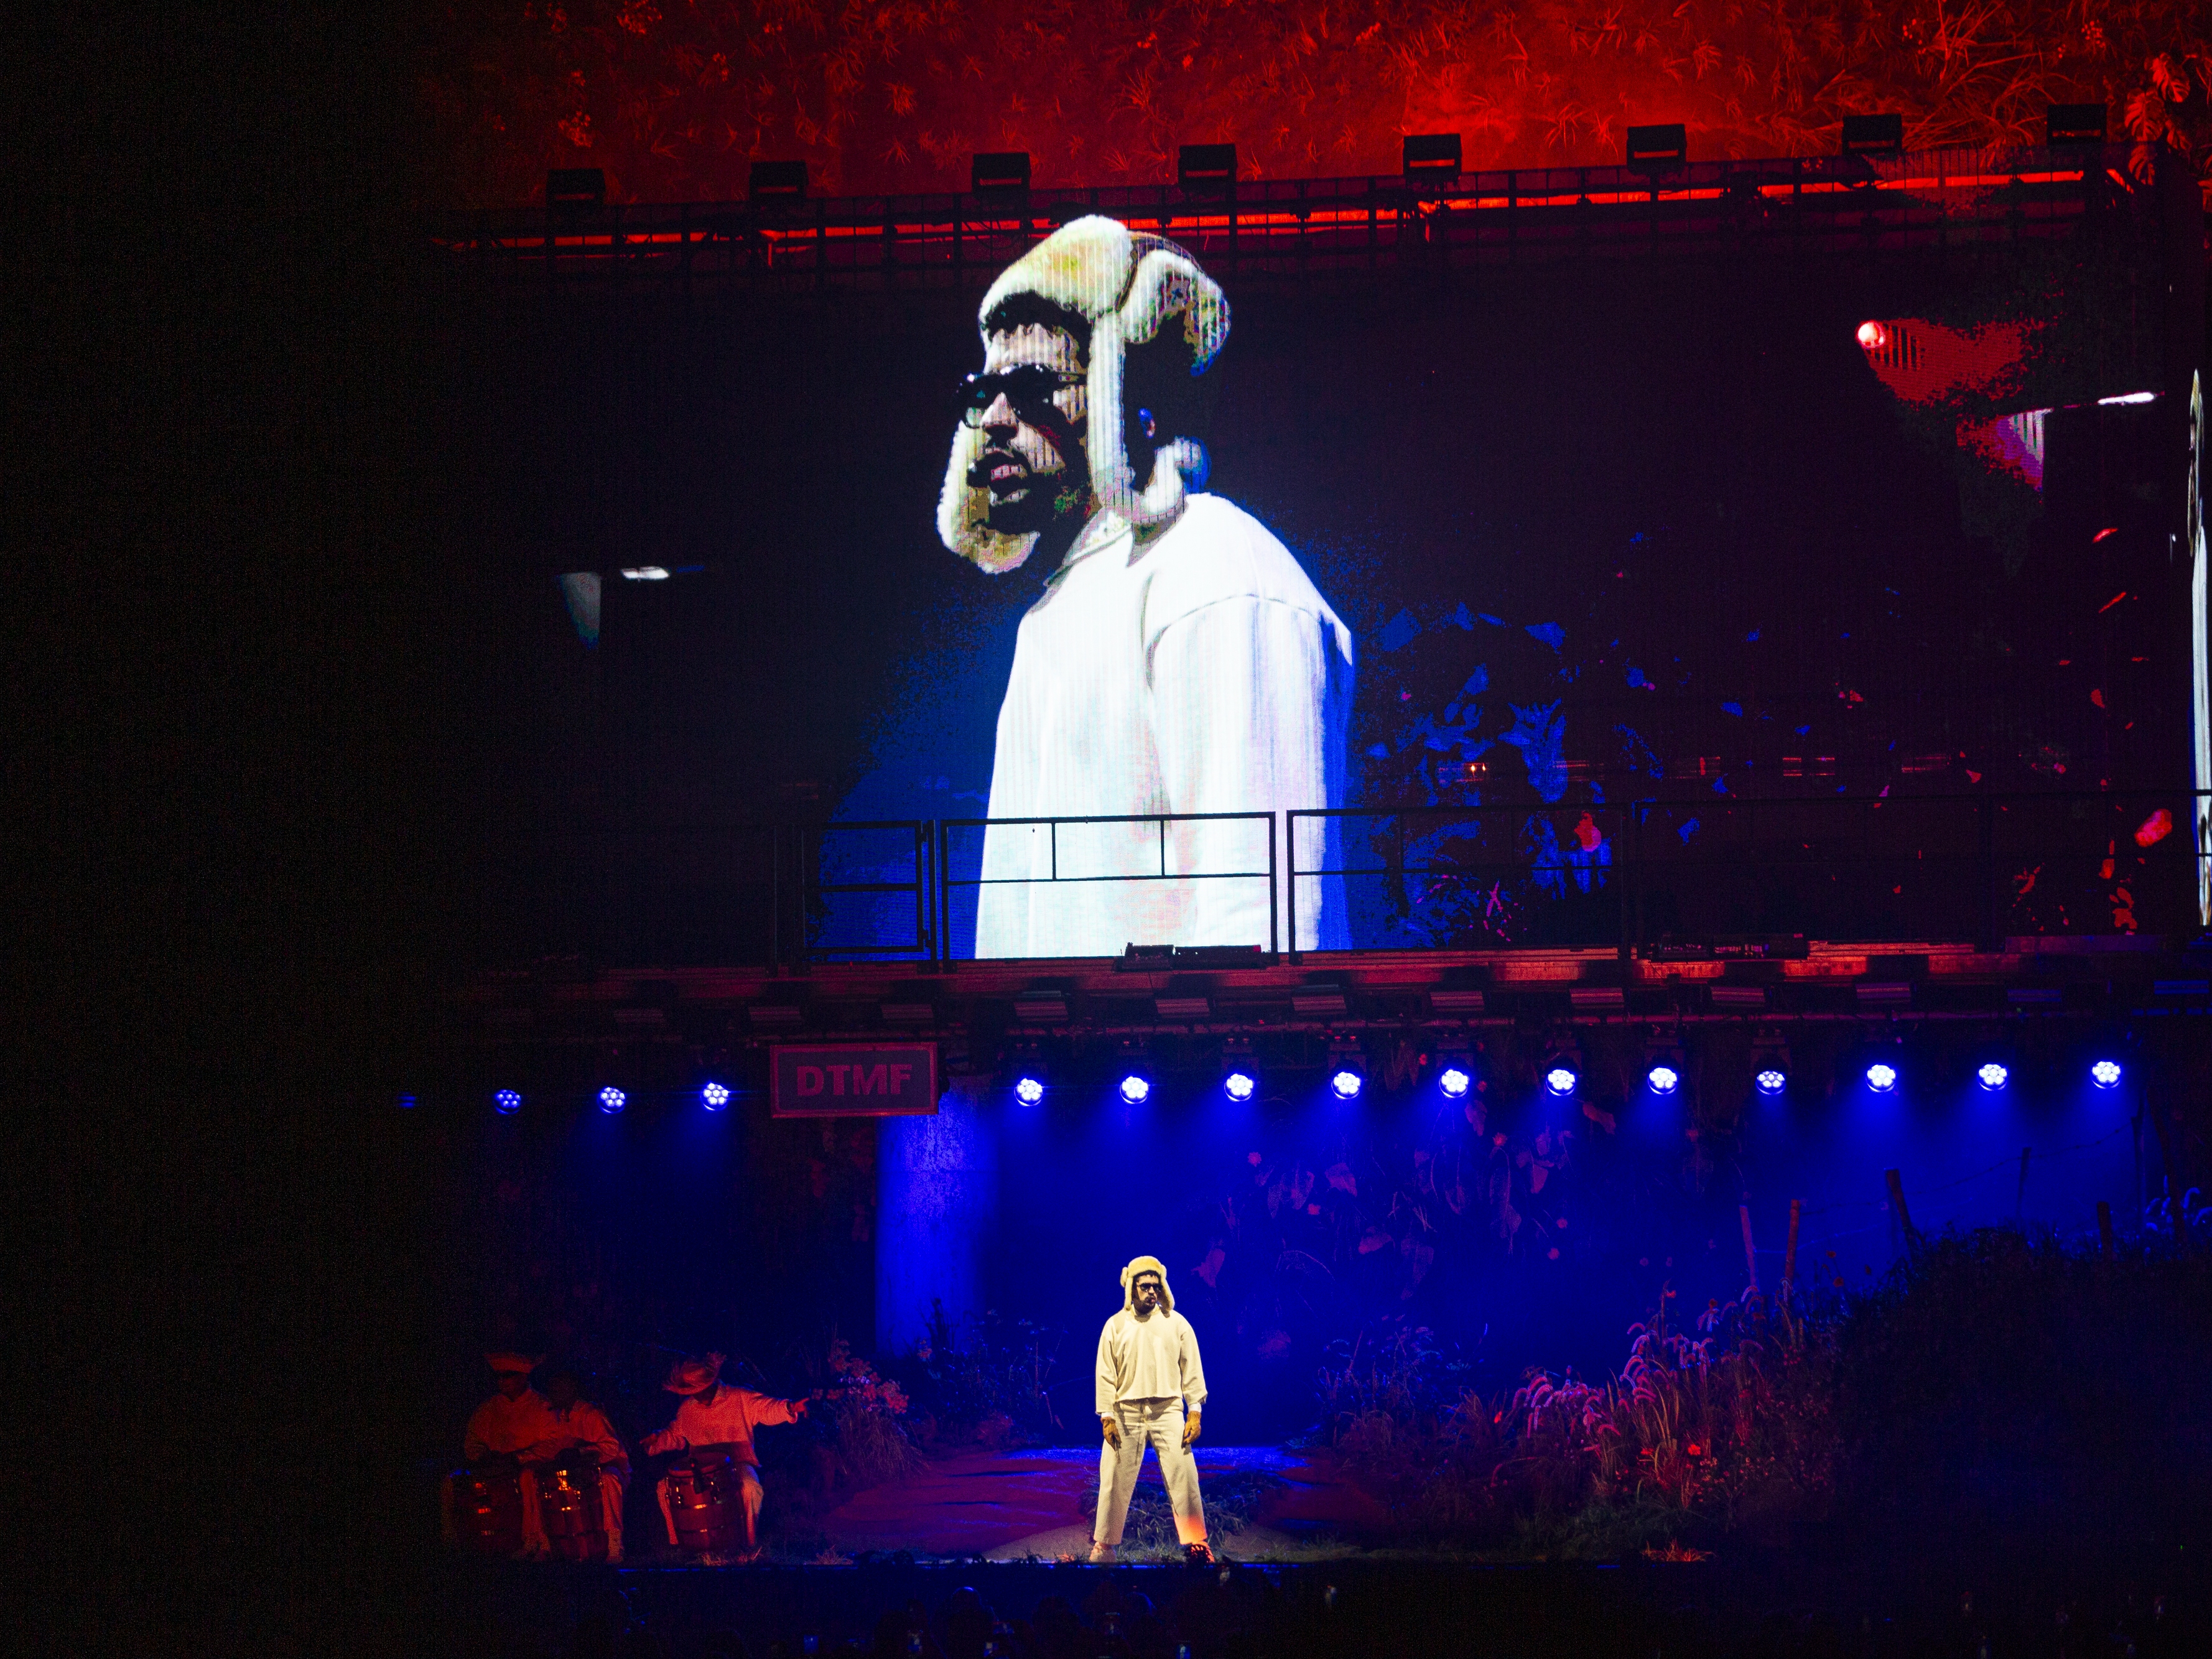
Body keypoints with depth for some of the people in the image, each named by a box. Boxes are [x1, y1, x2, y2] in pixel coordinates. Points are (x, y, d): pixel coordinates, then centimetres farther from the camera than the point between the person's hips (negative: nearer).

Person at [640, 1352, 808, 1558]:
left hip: (737, 1462, -4)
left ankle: (751, 1543, -14)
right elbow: (675, 1435, 23)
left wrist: (789, 1408, -38)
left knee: (748, 1486, -36)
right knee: (664, 1487, -16)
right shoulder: (687, 1409, 10)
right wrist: (657, 1440, 2)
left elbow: (767, 1409, -17)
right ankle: (677, 1542, 0)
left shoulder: (740, 1399, -4)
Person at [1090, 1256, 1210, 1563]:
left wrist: (1195, 1413, -1)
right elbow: (1105, 1374, 5)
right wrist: (1107, 1417, -3)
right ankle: (1104, 1546, 12)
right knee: (1114, 1482, 2)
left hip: (1167, 1411, 0)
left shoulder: (1176, 1324, 7)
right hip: (1126, 1412, 0)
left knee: (1183, 1479, -6)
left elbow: (1191, 1369, 6)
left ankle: (1197, 1546, -1)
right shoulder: (1116, 1326, 6)